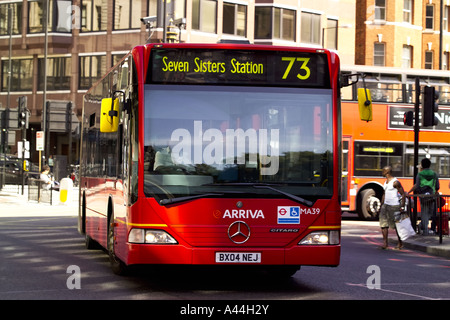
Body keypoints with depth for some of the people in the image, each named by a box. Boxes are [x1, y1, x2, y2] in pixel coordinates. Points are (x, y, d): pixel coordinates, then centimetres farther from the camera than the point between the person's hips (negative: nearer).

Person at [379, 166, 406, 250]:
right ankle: (385, 243, -1)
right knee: (383, 224, -2)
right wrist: (381, 206, 20)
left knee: (396, 225, 1)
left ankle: (400, 243, 14)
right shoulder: (385, 182, 14)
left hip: (394, 206, -8)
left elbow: (403, 194, -12)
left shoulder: (395, 182, -13)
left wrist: (402, 207, -16)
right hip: (386, 205, 8)